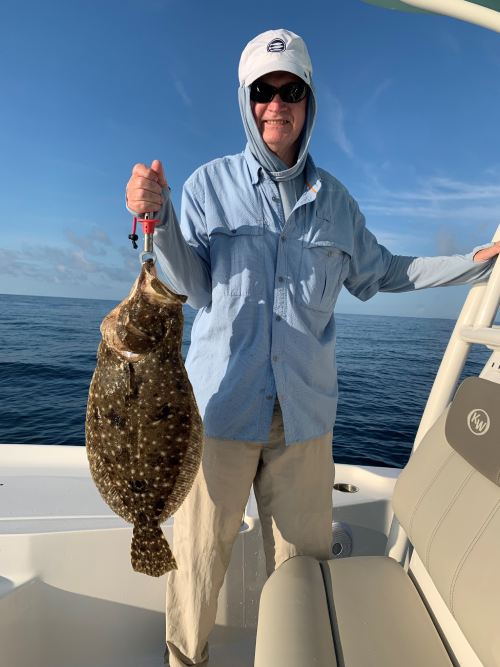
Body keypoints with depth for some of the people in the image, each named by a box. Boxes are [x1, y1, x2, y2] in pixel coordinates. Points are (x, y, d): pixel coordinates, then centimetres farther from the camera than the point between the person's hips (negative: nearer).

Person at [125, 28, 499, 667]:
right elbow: (192, 287, -4)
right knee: (200, 550, 12)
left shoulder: (333, 198, 9)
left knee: (305, 556, 17)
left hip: (305, 409, 3)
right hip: (221, 402, -2)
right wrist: (158, 220, -20)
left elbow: (376, 273, 17)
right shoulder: (210, 184, 1)